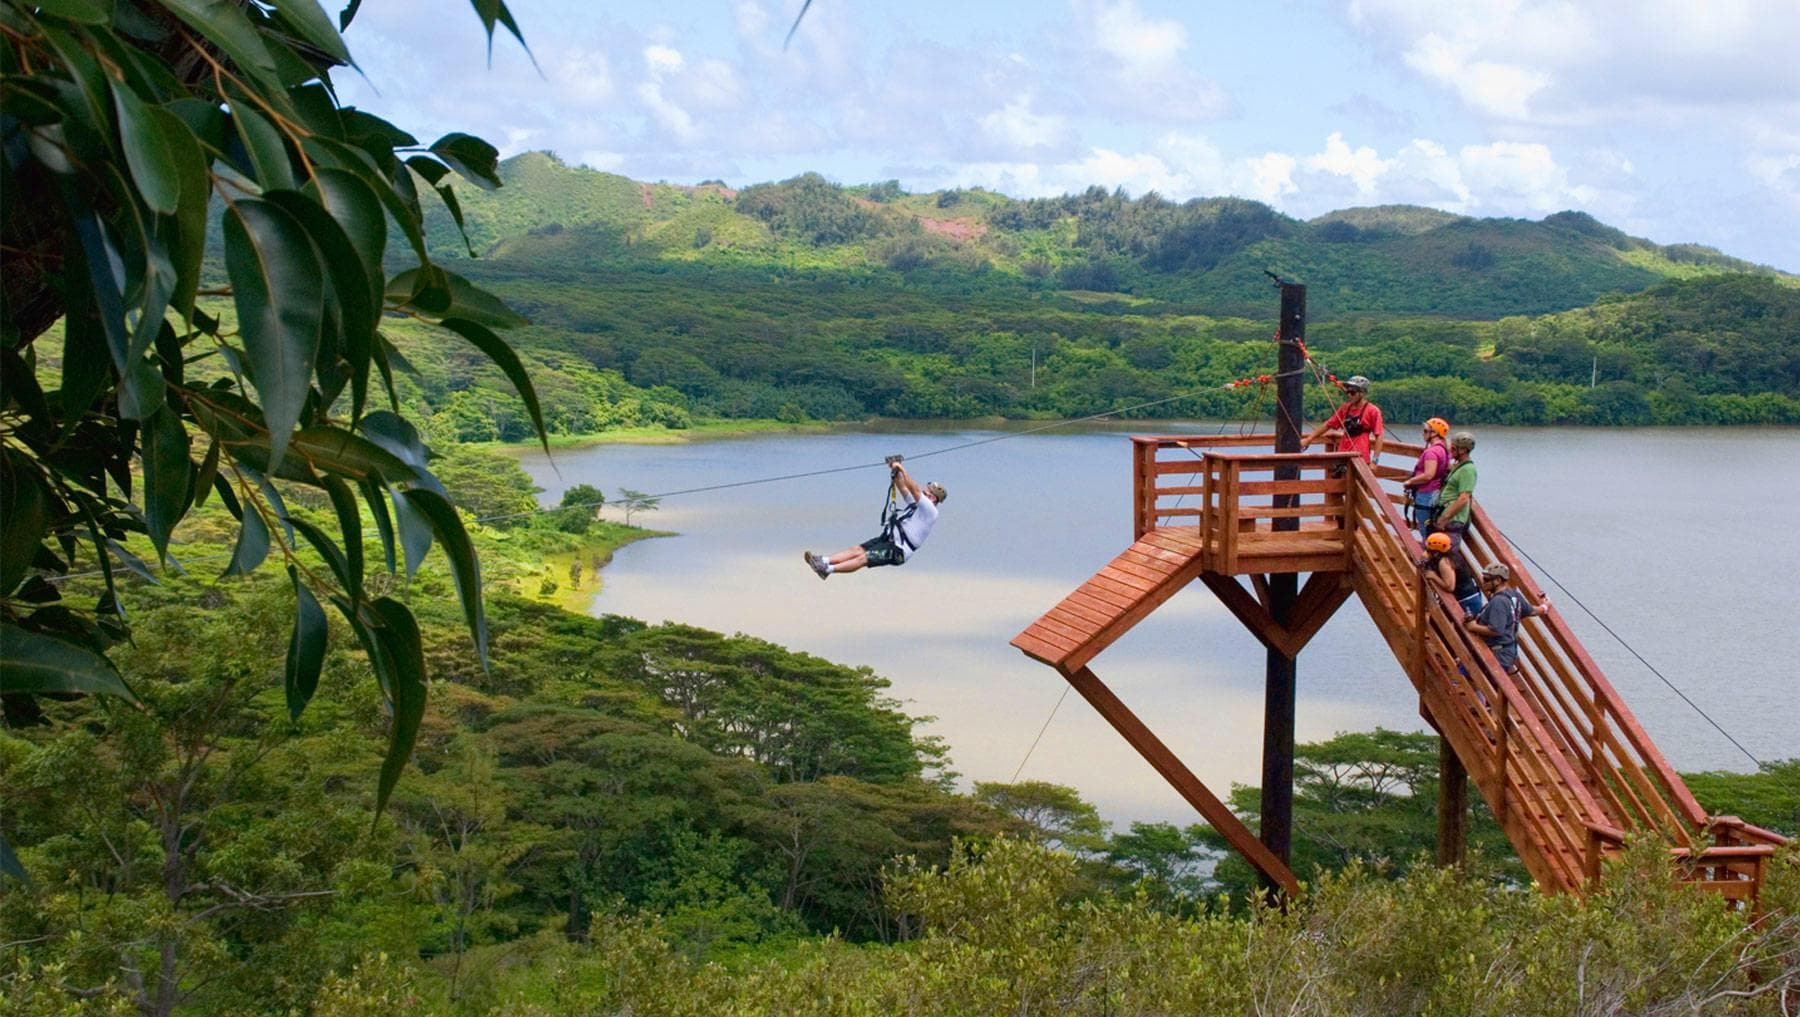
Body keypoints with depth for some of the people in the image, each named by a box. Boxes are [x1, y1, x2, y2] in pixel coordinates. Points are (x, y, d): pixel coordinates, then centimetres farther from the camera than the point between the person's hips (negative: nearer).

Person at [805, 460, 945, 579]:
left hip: (899, 550, -9)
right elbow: (902, 487, 19)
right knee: (857, 550, -10)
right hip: (888, 539, 9)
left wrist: (901, 469, -16)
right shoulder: (916, 503, 22)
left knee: (863, 557, -22)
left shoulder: (930, 511, -7)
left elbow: (914, 489, -16)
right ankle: (823, 560, -23)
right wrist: (896, 471, 3)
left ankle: (828, 569, -33)